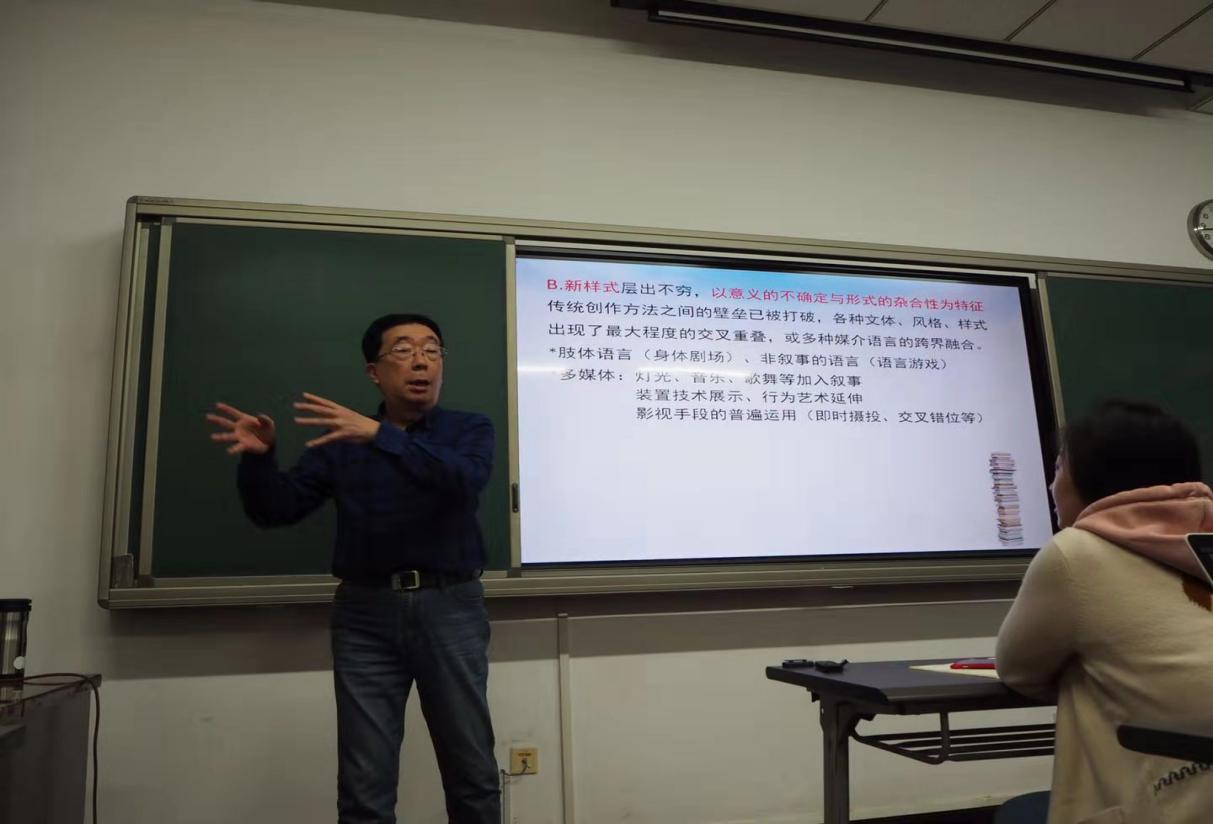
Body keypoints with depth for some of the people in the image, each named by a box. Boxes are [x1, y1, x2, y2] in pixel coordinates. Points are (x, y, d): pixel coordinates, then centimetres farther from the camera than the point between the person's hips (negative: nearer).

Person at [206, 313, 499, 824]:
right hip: (366, 614, 1)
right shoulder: (340, 441, 11)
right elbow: (276, 510, 7)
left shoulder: (470, 430, 5)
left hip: (450, 609, -1)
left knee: (471, 772, 5)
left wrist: (381, 435, -26)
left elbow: (463, 482, -16)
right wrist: (258, 458, -14)